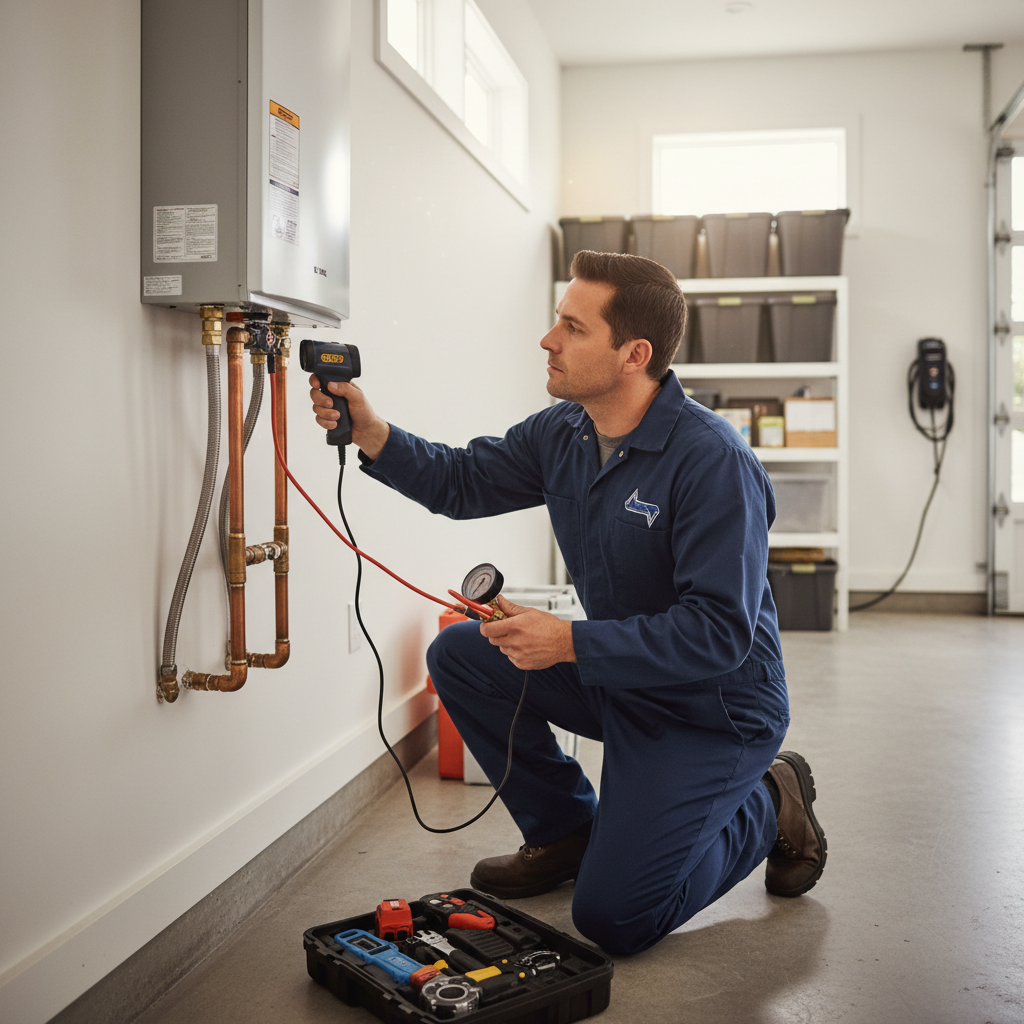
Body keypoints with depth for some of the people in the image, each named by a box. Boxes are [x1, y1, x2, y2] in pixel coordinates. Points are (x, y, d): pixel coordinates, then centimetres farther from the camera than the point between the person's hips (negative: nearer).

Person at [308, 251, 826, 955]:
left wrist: (570, 643, -32)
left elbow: (720, 631, -30)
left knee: (611, 919, -11)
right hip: (616, 679, 8)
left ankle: (768, 806, 13)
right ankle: (566, 832, 15)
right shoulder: (563, 432, -3)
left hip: (713, 707, -7)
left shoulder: (715, 462, -28)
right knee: (460, 655, 0)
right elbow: (463, 481, 8)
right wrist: (370, 433, -9)